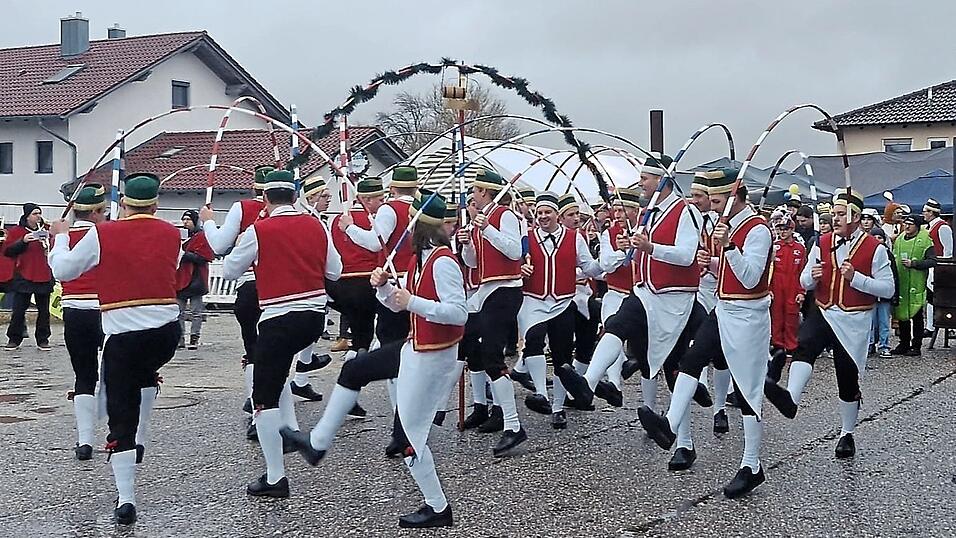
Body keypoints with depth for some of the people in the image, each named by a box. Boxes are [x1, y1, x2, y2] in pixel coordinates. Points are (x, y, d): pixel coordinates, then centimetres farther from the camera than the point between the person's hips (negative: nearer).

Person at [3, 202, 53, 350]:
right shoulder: (16, 231, 1)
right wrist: (23, 241, -17)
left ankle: (43, 340, 15)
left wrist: (48, 243, -11)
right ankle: (14, 339, 11)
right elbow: (7, 251, -6)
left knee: (44, 310, 6)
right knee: (18, 309, 0)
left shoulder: (46, 231, 8)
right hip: (23, 277, -2)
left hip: (44, 277, 2)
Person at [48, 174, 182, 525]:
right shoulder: (172, 234, 4)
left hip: (122, 334, -3)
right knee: (146, 374, 36)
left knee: (121, 419, 2)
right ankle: (141, 441, 30)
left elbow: (62, 271, 6)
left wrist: (60, 237, 24)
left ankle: (126, 500, -3)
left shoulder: (102, 235, -3)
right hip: (167, 331, 3)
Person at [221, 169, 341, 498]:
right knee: (278, 366, 32)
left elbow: (229, 271, 2)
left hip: (279, 318, -6)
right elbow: (334, 271, 12)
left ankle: (274, 478, -1)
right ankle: (291, 431, 22)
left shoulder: (258, 231, -9)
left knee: (264, 397, 1)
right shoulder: (315, 226, 4)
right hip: (316, 315, 6)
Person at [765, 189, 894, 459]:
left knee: (848, 378, 6)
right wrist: (812, 277, -11)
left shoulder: (874, 248, -5)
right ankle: (791, 398, -50)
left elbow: (888, 288, -8)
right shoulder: (823, 243, 7)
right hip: (823, 314, 3)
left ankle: (847, 434, 25)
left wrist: (855, 277, -20)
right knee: (804, 345, -30)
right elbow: (805, 282, 13)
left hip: (853, 322, -2)